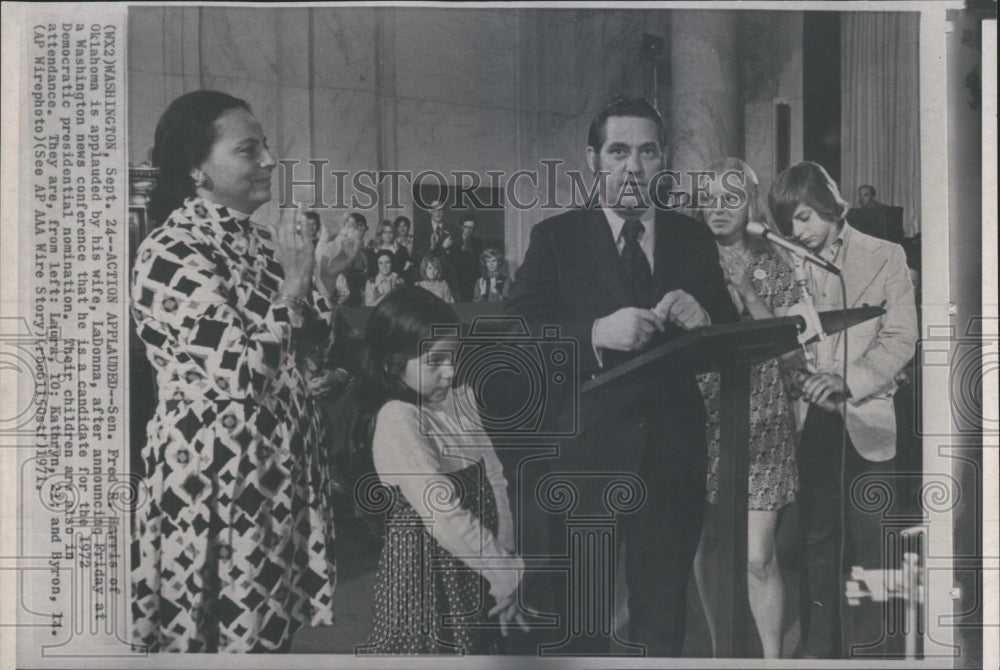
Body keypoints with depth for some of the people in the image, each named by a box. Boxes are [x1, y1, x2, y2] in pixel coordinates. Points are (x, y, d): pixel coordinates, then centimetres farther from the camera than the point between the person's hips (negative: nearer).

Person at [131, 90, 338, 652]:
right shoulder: (172, 253, -17)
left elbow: (316, 336, 14)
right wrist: (293, 285, -17)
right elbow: (242, 373, -24)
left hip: (281, 460, 8)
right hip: (218, 473, -8)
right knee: (232, 629, 5)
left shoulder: (259, 238, 8)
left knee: (274, 619, 16)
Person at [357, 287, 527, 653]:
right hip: (426, 565, -7)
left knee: (470, 643, 18)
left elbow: (494, 479, 0)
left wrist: (505, 555, -7)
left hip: (474, 563, 7)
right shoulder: (398, 419, -20)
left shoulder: (462, 398, 2)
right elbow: (443, 513, -23)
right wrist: (503, 569, -19)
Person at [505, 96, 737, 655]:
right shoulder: (556, 238, -1)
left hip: (672, 457, 3)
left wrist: (702, 319, -14)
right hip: (582, 458, -2)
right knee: (578, 625, 13)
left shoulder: (693, 238, 8)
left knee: (665, 624, 16)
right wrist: (596, 333, -25)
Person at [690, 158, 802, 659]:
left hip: (761, 424, -1)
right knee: (708, 544, 10)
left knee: (757, 557, -6)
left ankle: (772, 657, 9)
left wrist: (746, 292, -10)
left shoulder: (774, 266, 3)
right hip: (702, 421, 1)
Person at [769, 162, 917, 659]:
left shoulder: (885, 257, 2)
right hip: (811, 418, 2)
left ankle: (869, 648, 11)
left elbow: (901, 336, -5)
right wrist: (799, 376, -9)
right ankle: (819, 646, 18)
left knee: (869, 543, 0)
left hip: (865, 418, -2)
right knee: (816, 539, 8)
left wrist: (848, 382, -17)